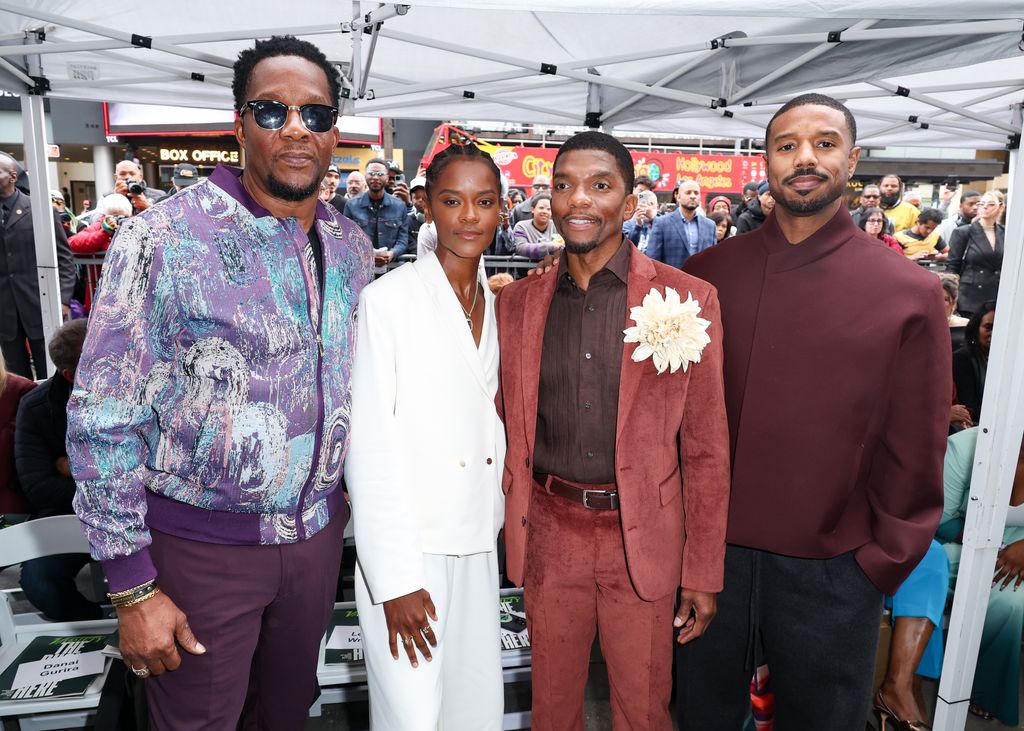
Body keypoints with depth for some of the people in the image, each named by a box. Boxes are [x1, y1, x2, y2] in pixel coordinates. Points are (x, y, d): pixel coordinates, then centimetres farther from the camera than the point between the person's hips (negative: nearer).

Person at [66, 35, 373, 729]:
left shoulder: (352, 246, 1)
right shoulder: (163, 240, -15)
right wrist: (133, 589, -12)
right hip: (202, 541, -4)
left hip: (317, 529, 5)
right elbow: (103, 421, -13)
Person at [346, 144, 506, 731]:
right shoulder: (388, 299, -11)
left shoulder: (501, 306, 8)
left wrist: (497, 518, 6)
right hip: (407, 548, -5)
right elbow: (368, 445, -13)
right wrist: (396, 578, -14)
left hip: (479, 547, 6)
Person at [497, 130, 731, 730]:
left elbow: (706, 450, -3)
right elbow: (507, 430, 8)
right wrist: (514, 537, 2)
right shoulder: (517, 303, 2)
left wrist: (703, 572, -2)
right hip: (549, 533, 2)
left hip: (643, 539, -2)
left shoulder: (688, 299, -6)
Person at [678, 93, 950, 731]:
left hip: (832, 575, -1)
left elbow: (915, 453, -3)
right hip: (711, 553, 2)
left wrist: (880, 564, -3)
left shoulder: (910, 292, -7)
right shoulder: (707, 273, -2)